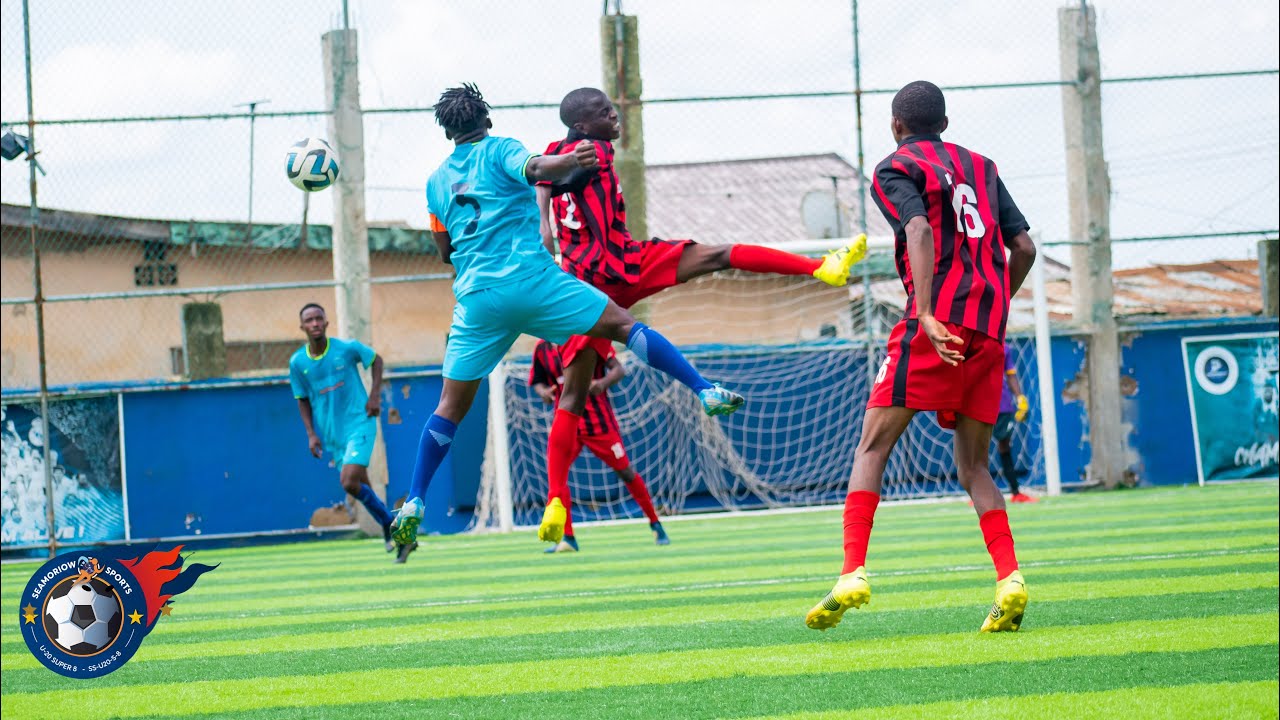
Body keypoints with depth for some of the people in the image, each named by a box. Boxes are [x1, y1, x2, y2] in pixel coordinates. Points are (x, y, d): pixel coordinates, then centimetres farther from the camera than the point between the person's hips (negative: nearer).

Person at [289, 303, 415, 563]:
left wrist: (374, 395, -3)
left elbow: (376, 360, 9)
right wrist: (311, 433, 0)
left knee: (349, 483, -19)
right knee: (362, 488, 7)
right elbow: (303, 400, 10)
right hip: (332, 433, 4)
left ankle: (391, 529, -4)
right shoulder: (298, 362, -2)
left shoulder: (347, 348, -10)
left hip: (359, 423, -4)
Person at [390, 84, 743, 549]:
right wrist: (572, 161, -36)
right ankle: (705, 392, -12)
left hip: (475, 298, 4)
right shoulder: (499, 151, 6)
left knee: (451, 405, 9)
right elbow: (535, 168, -19)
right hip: (531, 280, -4)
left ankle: (413, 503, 1)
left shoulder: (437, 181, 19)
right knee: (623, 325, 2)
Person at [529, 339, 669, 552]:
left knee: (625, 471, 3)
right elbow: (538, 382, 9)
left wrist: (603, 383, -30)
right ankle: (567, 538, -8)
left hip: (599, 420, -2)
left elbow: (619, 369, -9)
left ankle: (655, 525, 21)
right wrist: (543, 392, -15)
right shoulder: (543, 349, 1)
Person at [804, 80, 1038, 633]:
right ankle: (1009, 579, -7)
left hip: (936, 322, -5)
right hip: (988, 329, 6)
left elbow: (919, 230, -14)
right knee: (973, 465, 11)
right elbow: (1024, 247, 17)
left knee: (873, 445, -3)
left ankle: (854, 572, -17)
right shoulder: (980, 167, 23)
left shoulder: (894, 169, 5)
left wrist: (926, 314, -24)